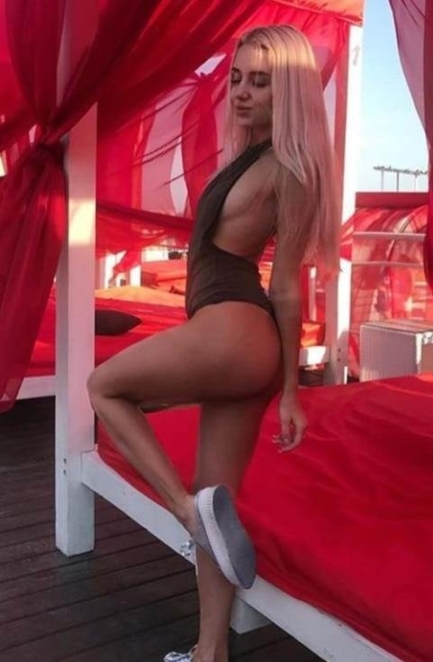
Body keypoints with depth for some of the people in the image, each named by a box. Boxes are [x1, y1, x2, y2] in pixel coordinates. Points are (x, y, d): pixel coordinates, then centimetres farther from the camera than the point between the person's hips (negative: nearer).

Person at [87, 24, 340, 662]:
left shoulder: (287, 166, -7)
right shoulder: (252, 154, 19)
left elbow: (288, 287, -8)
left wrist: (290, 389, -4)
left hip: (230, 334, -9)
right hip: (232, 339, 9)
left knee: (104, 386, 11)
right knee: (216, 501, 13)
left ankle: (188, 507, -2)